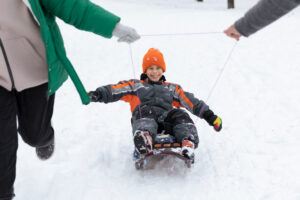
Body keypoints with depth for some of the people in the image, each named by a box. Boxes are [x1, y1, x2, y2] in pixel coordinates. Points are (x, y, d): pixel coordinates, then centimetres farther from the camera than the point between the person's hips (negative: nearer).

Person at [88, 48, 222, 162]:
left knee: (180, 115, -29)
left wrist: (209, 116, 12)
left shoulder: (172, 88, 34)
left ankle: (188, 145, -52)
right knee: (146, 110, -36)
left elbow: (192, 102, 24)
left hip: (167, 119, 2)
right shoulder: (136, 85, 29)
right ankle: (144, 139, -64)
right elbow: (115, 90, 13)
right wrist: (97, 94, -5)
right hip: (144, 117, -2)